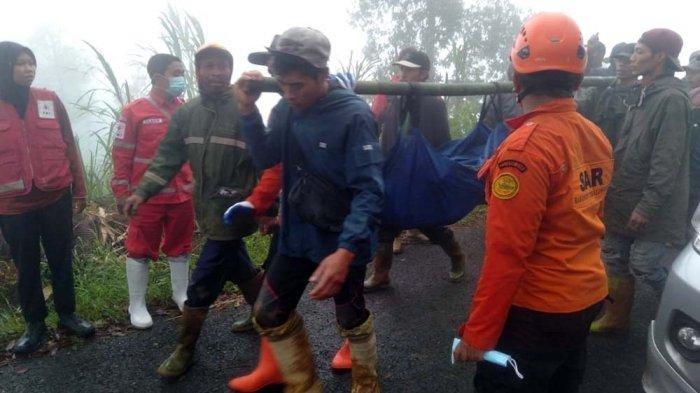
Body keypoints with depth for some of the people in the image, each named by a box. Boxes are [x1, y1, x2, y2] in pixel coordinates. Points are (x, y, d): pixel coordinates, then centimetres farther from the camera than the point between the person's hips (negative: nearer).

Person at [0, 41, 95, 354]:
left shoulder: (50, 100, 2)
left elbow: (69, 147, 6)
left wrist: (79, 190, 6)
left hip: (56, 198, 1)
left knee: (61, 260, 11)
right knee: (26, 266, 11)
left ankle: (67, 314, 27)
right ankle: (34, 323, 27)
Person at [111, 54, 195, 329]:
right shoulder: (135, 111, -8)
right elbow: (121, 155, -5)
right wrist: (122, 193, -5)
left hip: (183, 195, 4)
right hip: (147, 197, -3)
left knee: (180, 247, 17)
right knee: (140, 250, 8)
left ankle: (181, 294, 35)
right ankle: (137, 305, 24)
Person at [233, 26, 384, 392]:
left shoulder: (354, 114, -21)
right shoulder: (286, 109, -3)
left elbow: (368, 191, -25)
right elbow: (266, 157, 3)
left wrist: (345, 250, -36)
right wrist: (247, 109, -10)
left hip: (342, 240, -6)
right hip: (297, 234, 6)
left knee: (351, 319, 14)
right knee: (270, 315, 12)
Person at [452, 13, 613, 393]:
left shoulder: (526, 147, -23)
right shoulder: (597, 137, 1)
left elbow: (507, 252, -24)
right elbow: (589, 219, 10)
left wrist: (477, 332, -17)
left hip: (537, 310, -8)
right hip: (588, 297, 8)